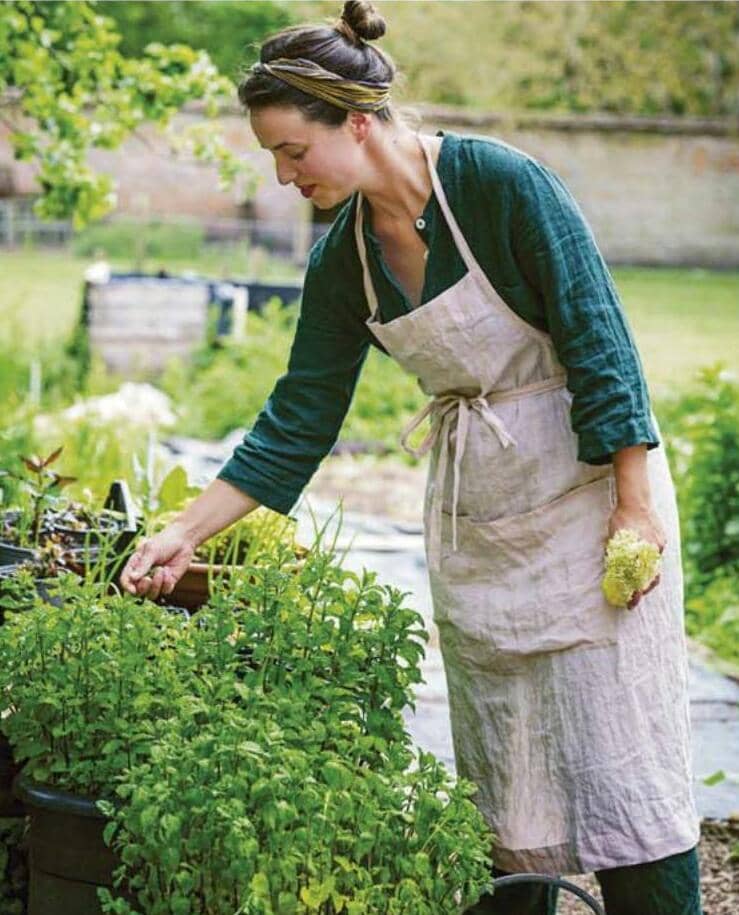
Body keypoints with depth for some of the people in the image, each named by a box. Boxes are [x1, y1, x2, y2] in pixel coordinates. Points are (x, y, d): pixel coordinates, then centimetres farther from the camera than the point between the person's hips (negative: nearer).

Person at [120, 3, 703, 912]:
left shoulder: (499, 182, -18)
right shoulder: (342, 258, 0)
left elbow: (599, 339, -16)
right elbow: (298, 420, 6)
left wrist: (637, 506, -17)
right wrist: (183, 532, 4)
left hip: (586, 480, -6)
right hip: (470, 510, 6)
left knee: (612, 742, -4)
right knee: (494, 755, 10)